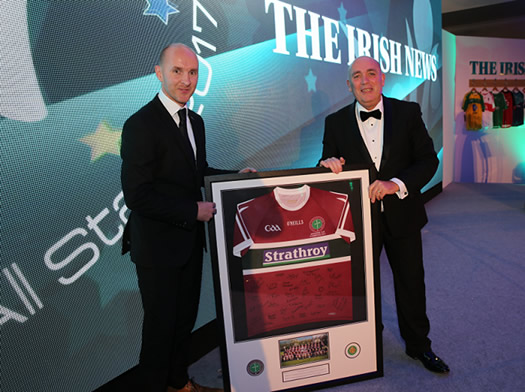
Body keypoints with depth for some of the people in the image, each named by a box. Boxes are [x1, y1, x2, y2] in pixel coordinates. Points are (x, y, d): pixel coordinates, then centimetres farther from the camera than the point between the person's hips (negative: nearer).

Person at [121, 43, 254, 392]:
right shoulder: (140, 125, -19)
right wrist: (193, 211, -21)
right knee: (160, 323, 10)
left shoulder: (195, 121, 7)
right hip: (158, 243, -8)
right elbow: (137, 195, -23)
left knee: (186, 316, 22)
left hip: (190, 238, 8)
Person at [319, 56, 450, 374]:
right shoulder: (336, 122, -1)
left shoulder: (408, 112, -3)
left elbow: (428, 159, -5)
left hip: (402, 213, 1)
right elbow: (330, 164, 3)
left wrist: (398, 184, -21)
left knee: (411, 282, 15)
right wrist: (328, 164, -22)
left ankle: (419, 345, 39)